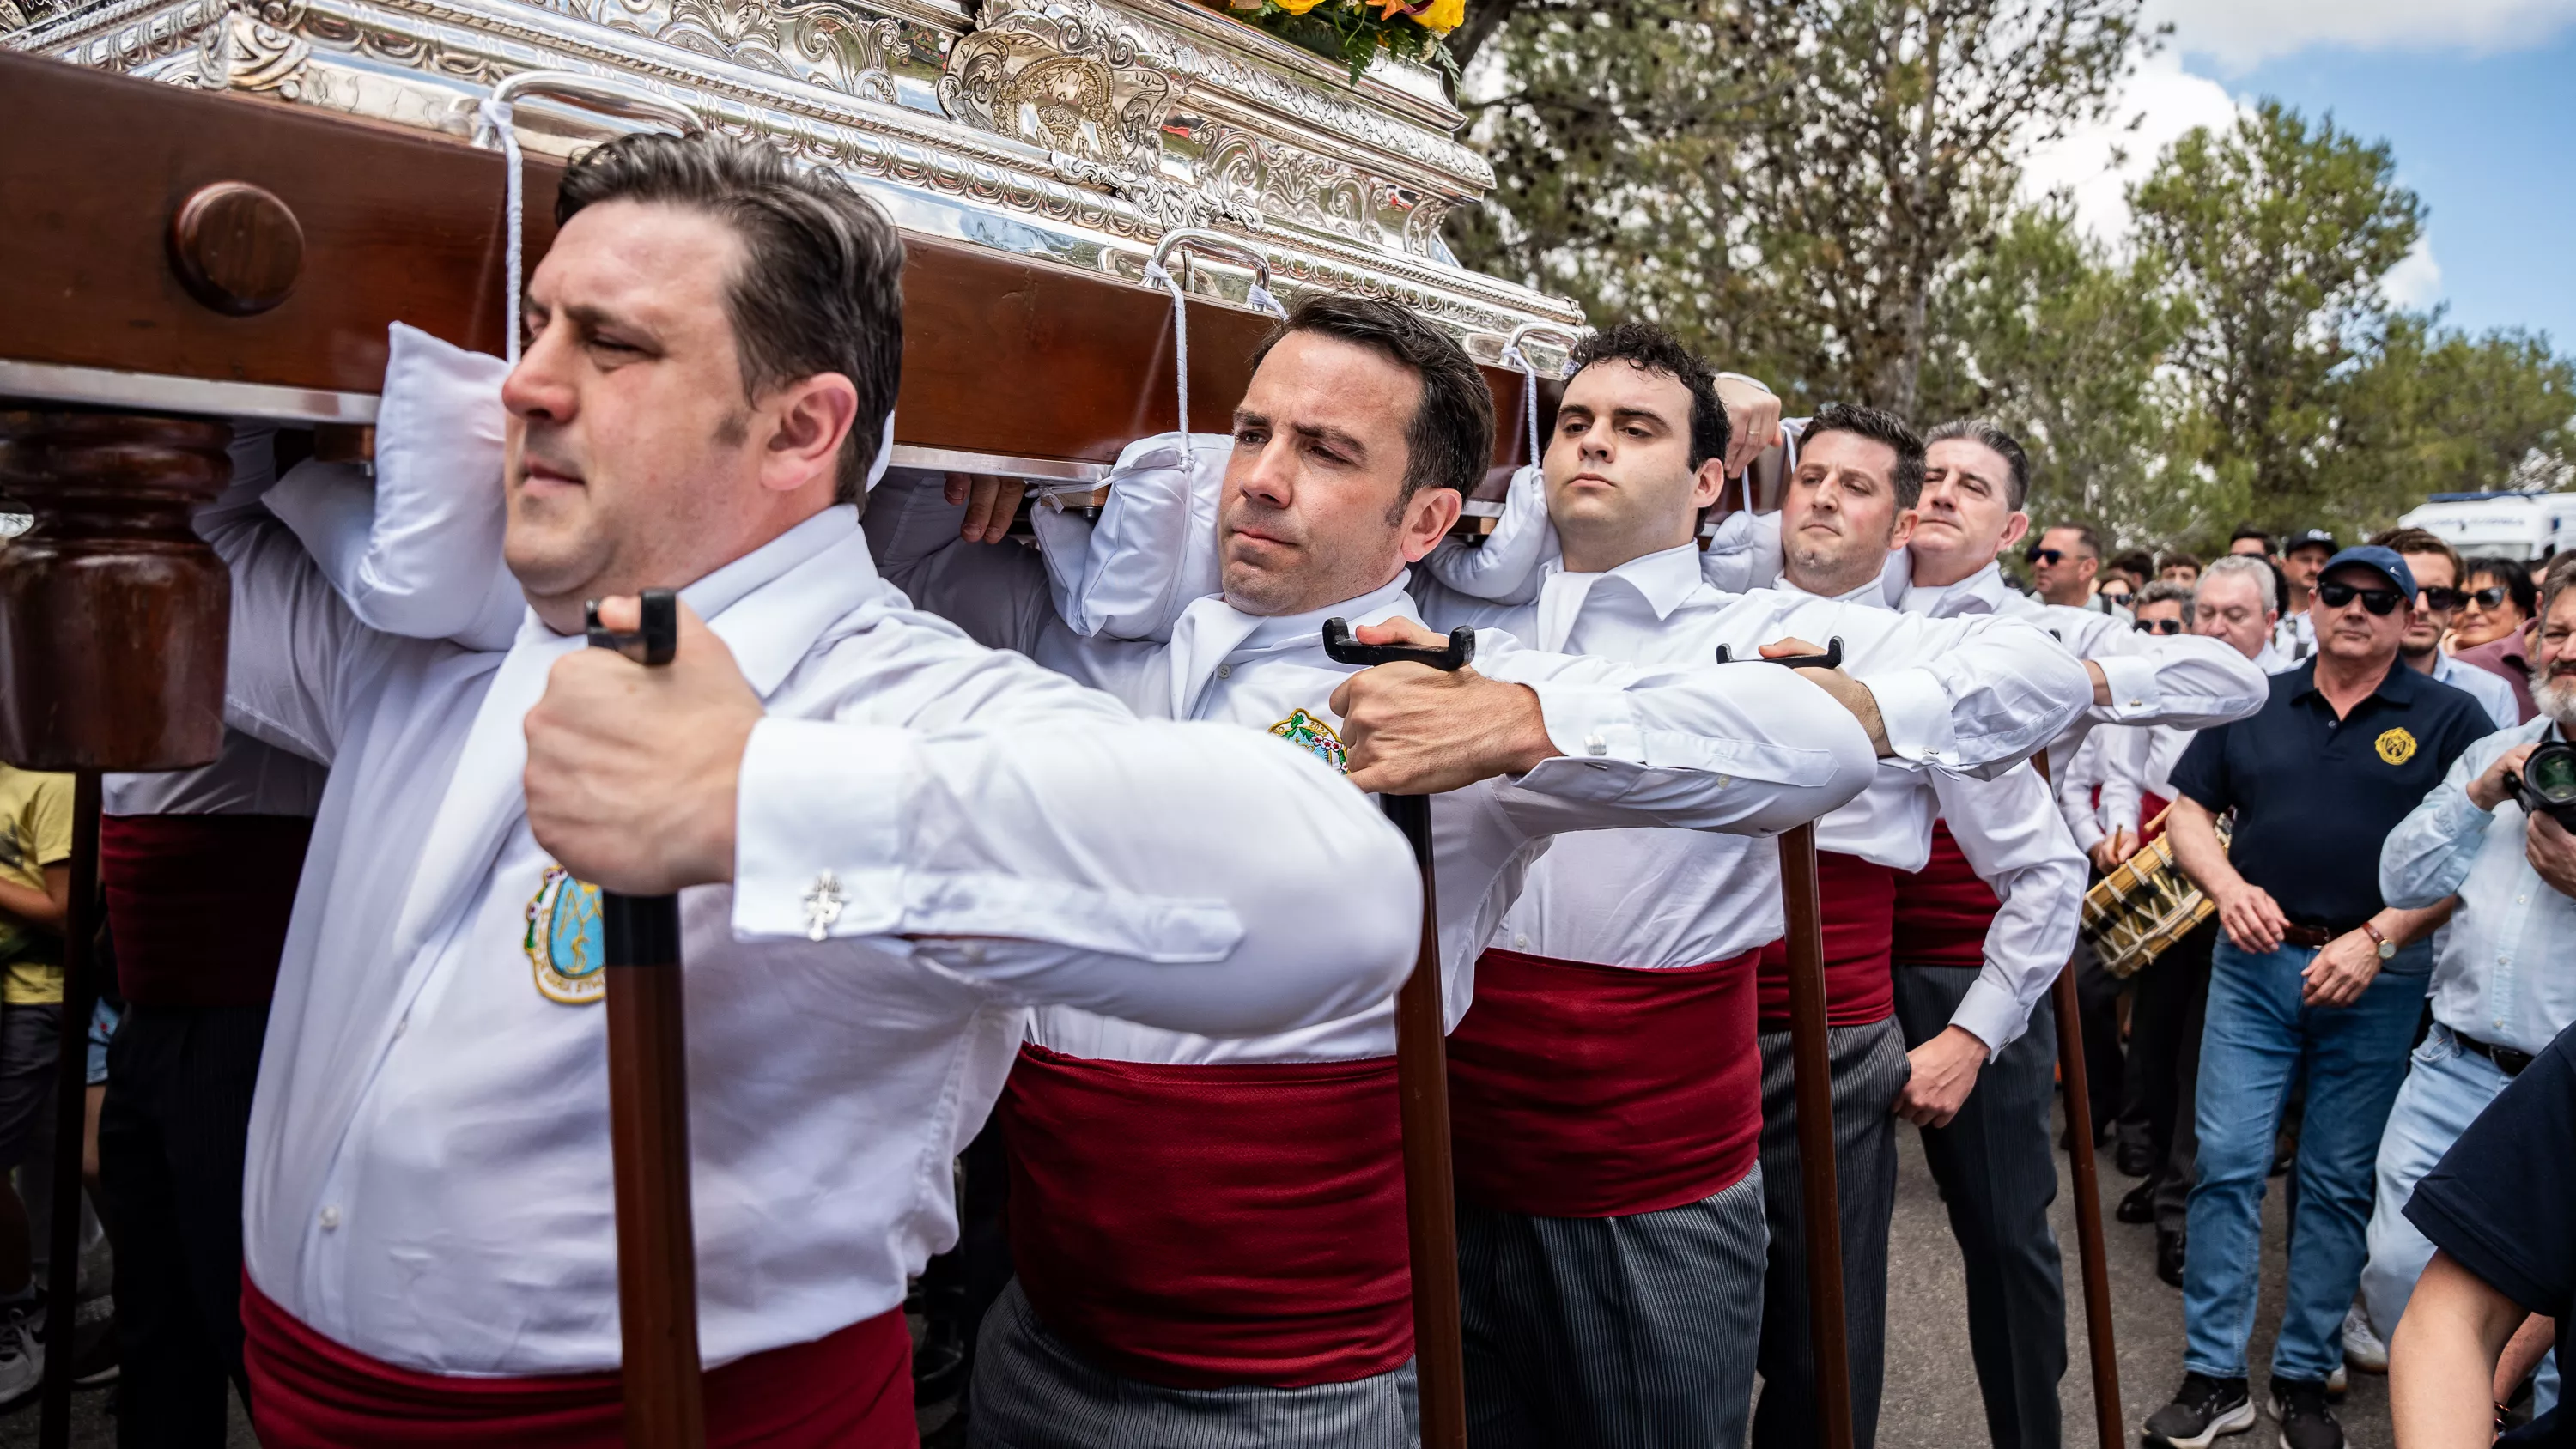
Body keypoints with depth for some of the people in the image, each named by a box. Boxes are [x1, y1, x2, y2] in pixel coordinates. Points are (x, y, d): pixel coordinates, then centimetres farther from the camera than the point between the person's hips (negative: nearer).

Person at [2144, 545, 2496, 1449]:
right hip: (2254, 965, 2)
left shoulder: (2449, 718, 2)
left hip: (2379, 981, -1)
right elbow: (2189, 809, 11)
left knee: (2340, 1183, 7)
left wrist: (2378, 940, -15)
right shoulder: (2252, 704, 8)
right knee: (2226, 1163, -2)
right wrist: (2228, 887, -8)